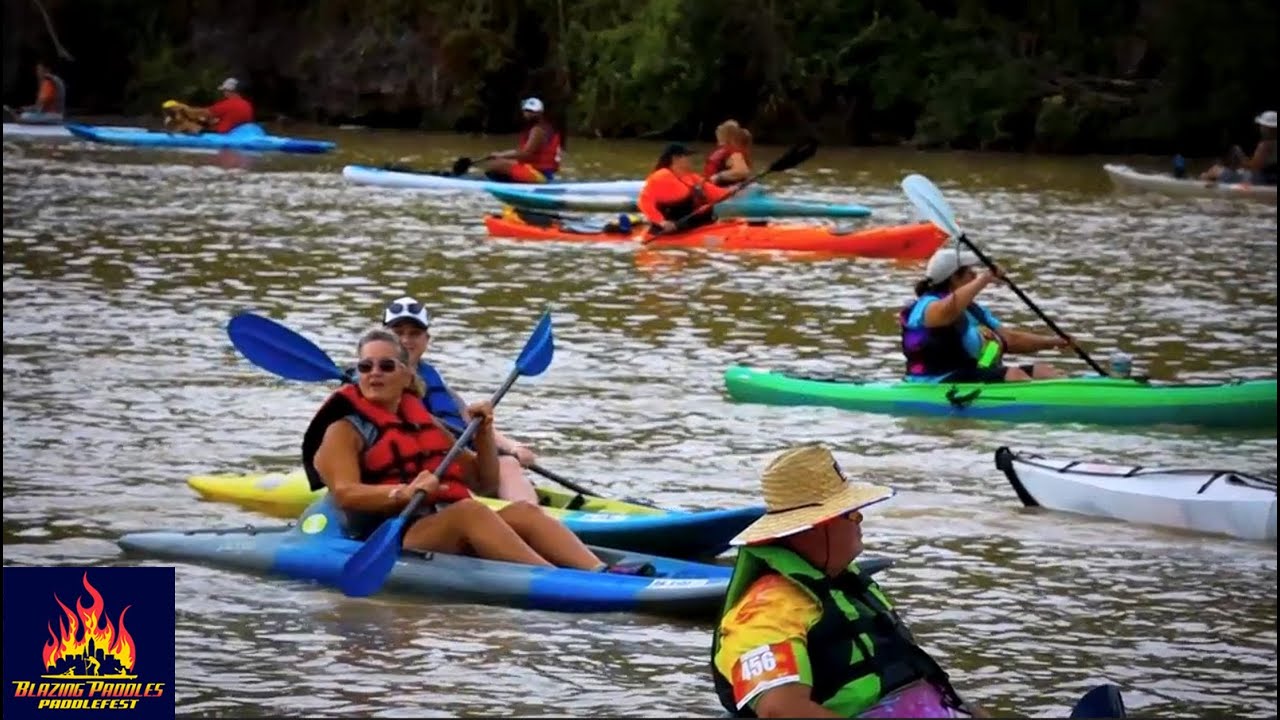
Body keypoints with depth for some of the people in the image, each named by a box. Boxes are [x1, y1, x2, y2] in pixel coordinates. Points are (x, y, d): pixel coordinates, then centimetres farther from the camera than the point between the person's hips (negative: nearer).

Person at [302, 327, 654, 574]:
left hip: (459, 539, 6)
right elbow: (345, 493, -12)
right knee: (469, 510, -33)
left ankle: (600, 572, -42)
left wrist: (483, 434, 11)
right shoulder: (345, 430, 7)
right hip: (389, 538, -6)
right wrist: (403, 493, -28)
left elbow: (485, 483, 28)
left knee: (524, 511, -20)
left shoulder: (426, 423, 27)